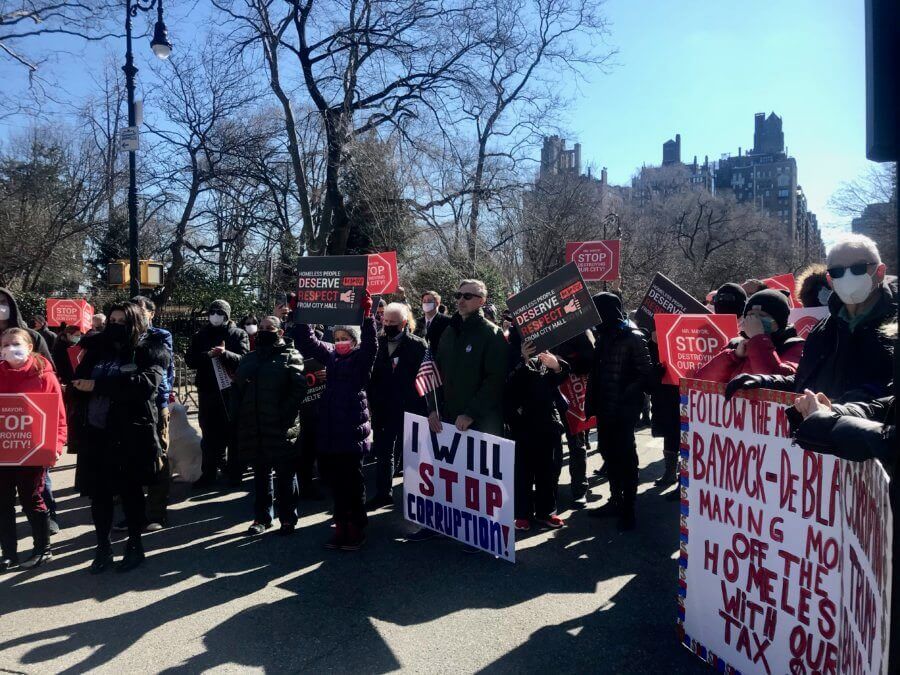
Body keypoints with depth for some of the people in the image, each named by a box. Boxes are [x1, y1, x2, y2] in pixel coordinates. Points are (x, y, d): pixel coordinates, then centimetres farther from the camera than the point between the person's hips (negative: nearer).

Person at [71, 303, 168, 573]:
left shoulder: (150, 351, -2)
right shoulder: (97, 350, 12)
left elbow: (147, 382, -20)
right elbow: (77, 380, 13)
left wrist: (98, 385, -21)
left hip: (130, 434, -4)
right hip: (95, 433, 4)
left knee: (130, 490, 8)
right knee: (98, 492, 9)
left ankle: (135, 545, 24)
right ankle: (103, 548, 25)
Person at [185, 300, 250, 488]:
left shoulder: (239, 334, 1)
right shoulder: (201, 335, 9)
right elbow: (190, 360, -1)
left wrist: (225, 353, -30)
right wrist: (208, 355, -20)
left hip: (232, 391, -2)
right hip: (207, 391, 2)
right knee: (209, 434, 8)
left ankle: (235, 472, 17)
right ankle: (209, 473, 15)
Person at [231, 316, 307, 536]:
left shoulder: (290, 356, -1)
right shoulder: (249, 359, 17)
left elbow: (298, 388, -12)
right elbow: (236, 390, 17)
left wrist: (286, 415, -18)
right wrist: (237, 419, 6)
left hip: (281, 428, -5)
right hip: (253, 429, 5)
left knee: (286, 476, 5)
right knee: (260, 475, 14)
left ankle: (288, 519, 15)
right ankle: (262, 517, 25)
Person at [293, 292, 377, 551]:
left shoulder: (361, 357, -3)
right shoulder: (330, 354, 11)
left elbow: (370, 343, -21)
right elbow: (307, 341, 10)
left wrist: (367, 314, -33)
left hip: (352, 431, -5)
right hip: (329, 430, 5)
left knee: (352, 482, 3)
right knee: (335, 481, 12)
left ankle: (356, 528, 17)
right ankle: (341, 526, 25)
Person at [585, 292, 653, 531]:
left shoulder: (633, 338, -10)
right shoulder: (603, 337, 11)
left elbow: (645, 374, -12)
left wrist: (626, 396, -18)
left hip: (623, 409, -7)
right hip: (604, 407, 7)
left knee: (624, 456, 1)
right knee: (609, 453, 15)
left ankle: (628, 509, 11)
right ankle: (616, 500, 30)